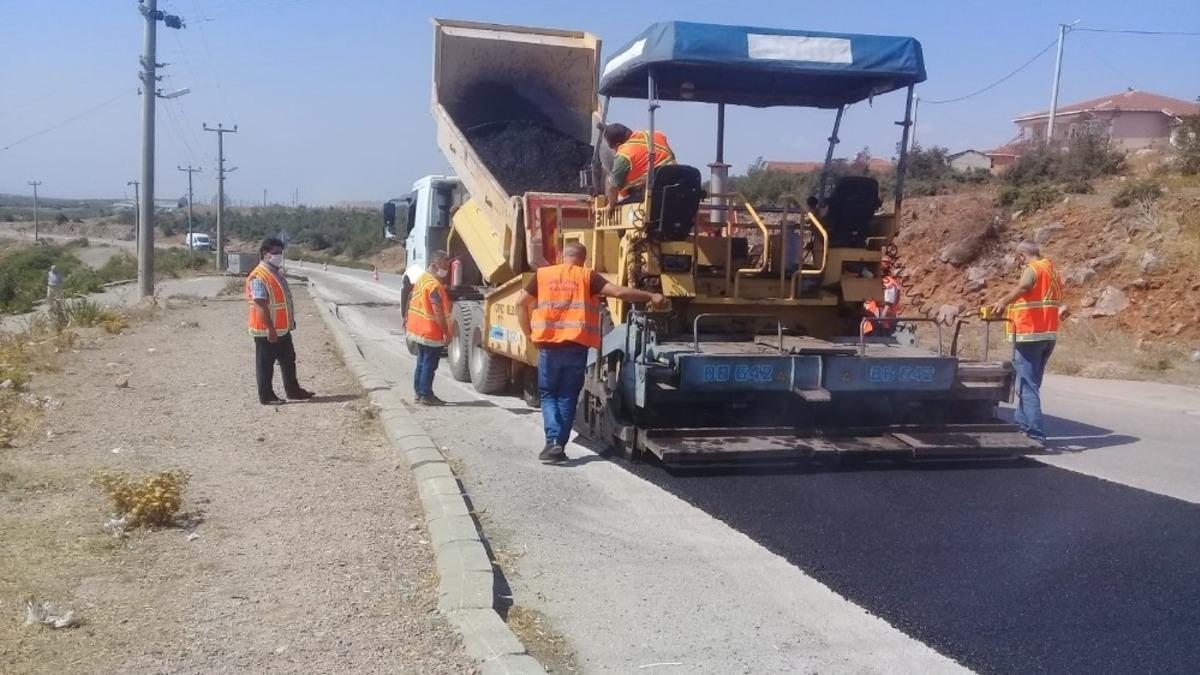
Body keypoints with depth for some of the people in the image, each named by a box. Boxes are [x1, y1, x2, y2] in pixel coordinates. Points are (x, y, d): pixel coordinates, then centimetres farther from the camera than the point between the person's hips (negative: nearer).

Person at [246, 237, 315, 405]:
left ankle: (293, 391, 26)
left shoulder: (277, 273, 12)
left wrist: (291, 320, 20)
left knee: (289, 361, 16)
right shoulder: (259, 276, -18)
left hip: (282, 329, 10)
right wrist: (270, 329, -25)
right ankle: (266, 396, 9)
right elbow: (261, 306, -23)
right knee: (265, 364, 2)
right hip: (267, 331, -10)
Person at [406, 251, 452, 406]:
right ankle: (426, 396, 2)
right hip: (430, 332, -10)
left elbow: (412, 301, 17)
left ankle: (419, 392, 23)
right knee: (429, 364, -2)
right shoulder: (434, 284, -21)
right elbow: (438, 312, -24)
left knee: (422, 362, 17)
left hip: (418, 329, 10)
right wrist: (446, 332, -19)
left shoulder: (422, 278, 8)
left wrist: (407, 319, 25)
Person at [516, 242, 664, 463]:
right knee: (567, 397, 12)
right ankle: (559, 446, 11)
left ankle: (553, 442, -7)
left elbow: (521, 302, 4)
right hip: (576, 346, -1)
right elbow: (619, 292, -4)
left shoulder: (543, 274, 8)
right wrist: (651, 296, 5)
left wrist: (530, 333, 12)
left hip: (548, 346, 1)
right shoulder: (588, 276, 3)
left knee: (548, 395, 12)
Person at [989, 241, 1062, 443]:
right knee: (1031, 383, 19)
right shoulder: (1052, 271, 17)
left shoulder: (1032, 269, -10)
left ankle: (1035, 433, -14)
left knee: (1027, 386, -9)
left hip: (1030, 335, -9)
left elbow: (1023, 286, -33)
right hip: (1049, 335, 9)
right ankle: (1022, 424, 28)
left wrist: (1003, 301, -45)